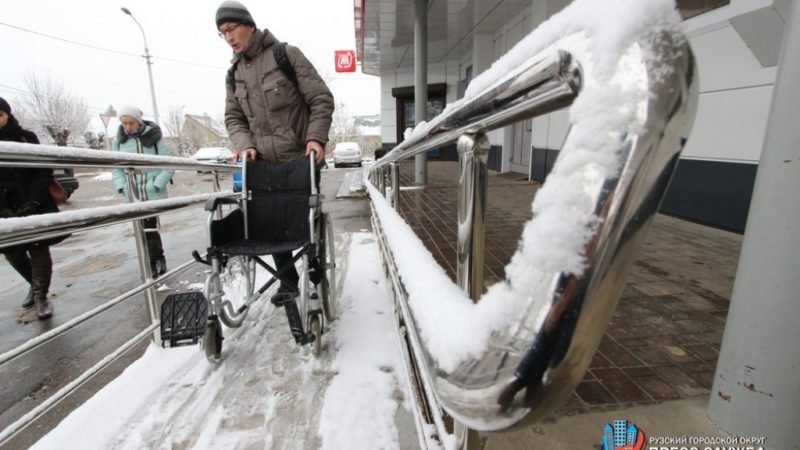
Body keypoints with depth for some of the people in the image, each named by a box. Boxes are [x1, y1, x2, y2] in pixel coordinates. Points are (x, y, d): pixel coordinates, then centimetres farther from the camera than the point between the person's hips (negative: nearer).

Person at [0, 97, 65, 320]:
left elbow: (44, 172, -5)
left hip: (33, 203, -3)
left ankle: (41, 296, 8)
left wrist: (33, 201, -16)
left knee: (39, 249, -2)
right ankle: (36, 285, 34)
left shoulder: (27, 138, -1)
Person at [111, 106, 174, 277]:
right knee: (144, 230, 7)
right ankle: (158, 262, 17)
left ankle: (154, 266, 6)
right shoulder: (118, 142, 7)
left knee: (150, 229, -6)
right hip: (133, 196, 4)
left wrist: (156, 185, -12)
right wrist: (122, 187, -3)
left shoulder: (153, 137, -3)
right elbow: (116, 168, 12)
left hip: (153, 194, -4)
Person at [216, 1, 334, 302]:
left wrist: (316, 137, -17)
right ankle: (289, 280, 24)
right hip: (265, 163, 5)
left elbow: (322, 100, -6)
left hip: (301, 158, -5)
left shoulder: (286, 54, -2)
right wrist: (245, 144, -5)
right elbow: (233, 118, 14)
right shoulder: (234, 74, 14)